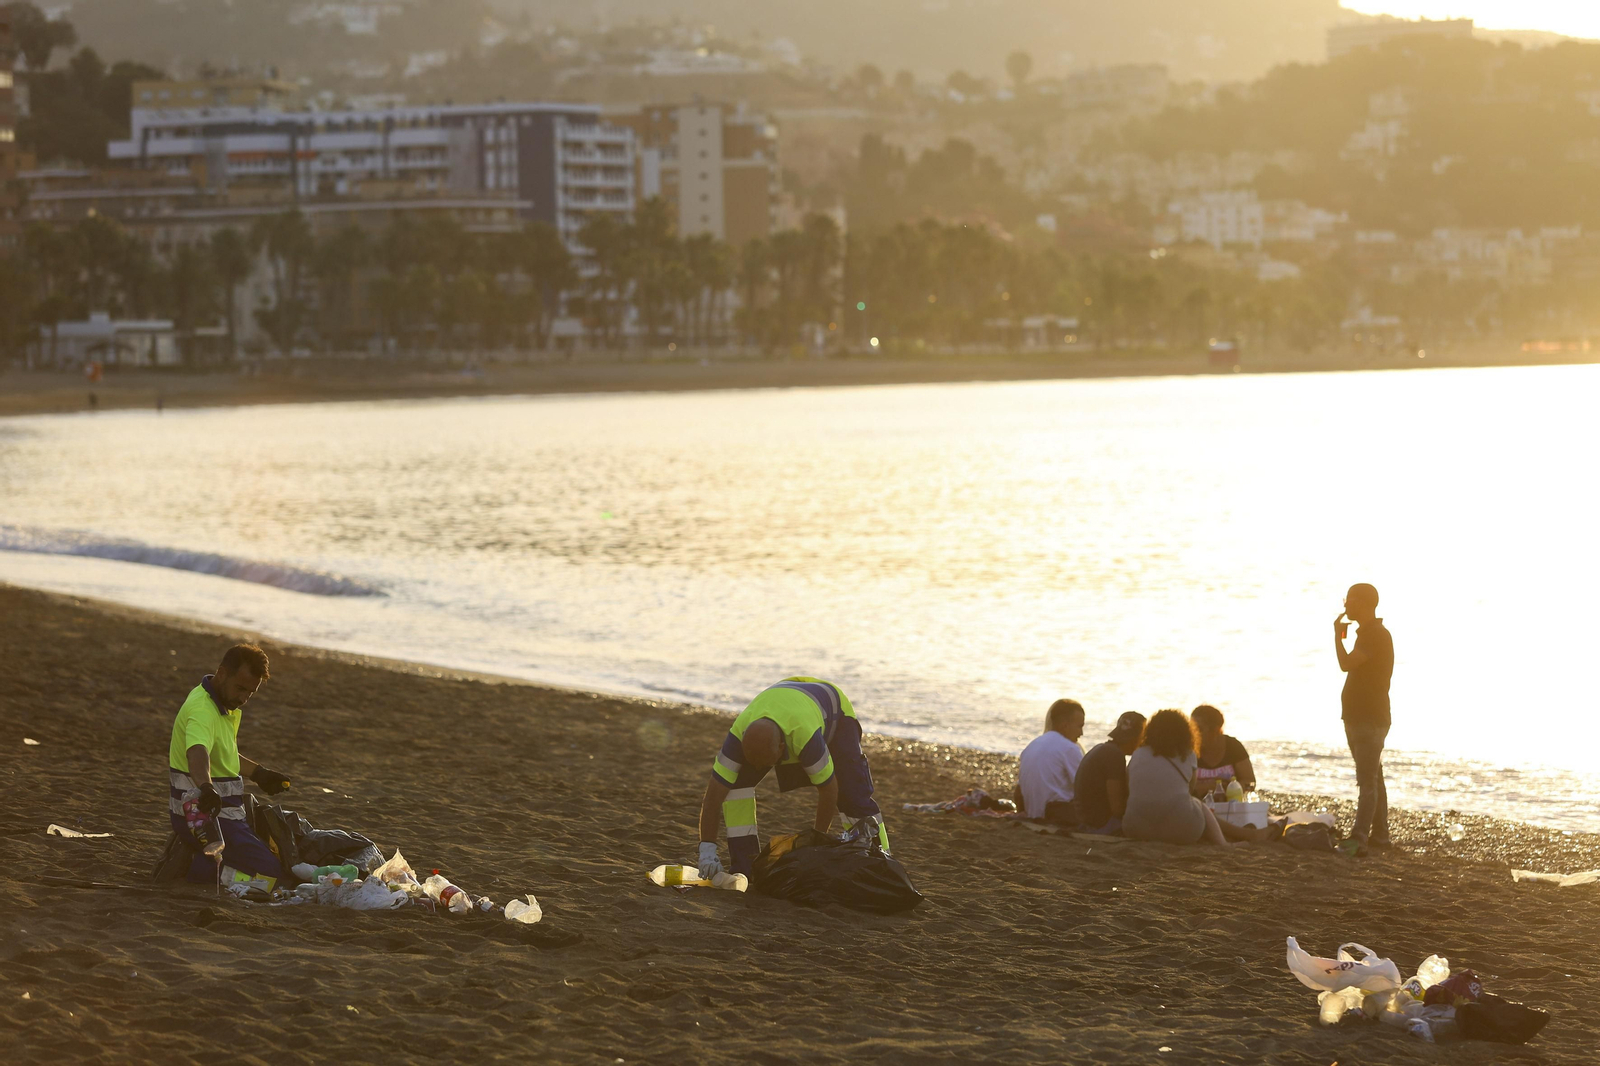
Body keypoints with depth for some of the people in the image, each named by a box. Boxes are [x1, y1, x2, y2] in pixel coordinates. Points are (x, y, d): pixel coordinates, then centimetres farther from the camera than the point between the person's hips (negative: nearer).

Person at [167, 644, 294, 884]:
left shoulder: (230, 706, 9)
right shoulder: (202, 709, -23)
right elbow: (197, 753, -44)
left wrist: (258, 773, 26)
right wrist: (206, 788, -61)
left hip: (224, 812, 10)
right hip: (207, 814, -10)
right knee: (271, 872, -14)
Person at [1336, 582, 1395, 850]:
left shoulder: (1376, 635, -16)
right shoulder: (1369, 633, 17)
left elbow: (1346, 663, -23)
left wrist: (1338, 634, -12)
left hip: (1370, 718, -11)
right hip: (1361, 716, 11)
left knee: (1368, 780, -14)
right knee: (1372, 778, 12)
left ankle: (1360, 837, -20)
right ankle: (1379, 835, 16)